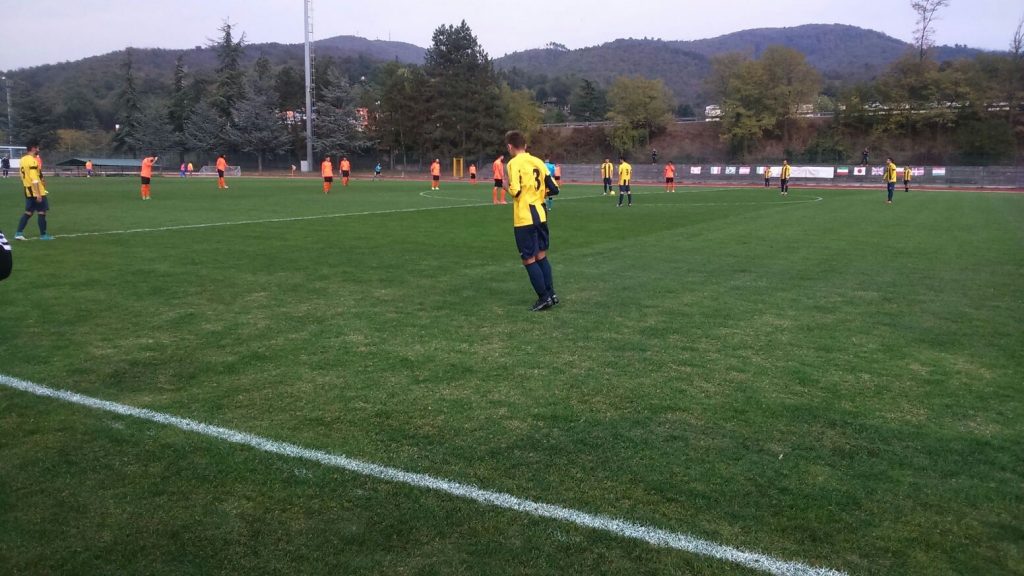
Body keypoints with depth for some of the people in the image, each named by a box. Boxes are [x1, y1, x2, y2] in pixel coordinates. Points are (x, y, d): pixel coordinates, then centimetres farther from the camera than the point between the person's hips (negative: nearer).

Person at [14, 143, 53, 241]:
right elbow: (34, 179, -22)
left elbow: (25, 176, 18)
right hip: (36, 192, -9)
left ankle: (19, 233, 8)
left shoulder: (23, 159, 11)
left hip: (28, 192, 9)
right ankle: (43, 235, 6)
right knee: (41, 212, 1)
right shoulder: (32, 161, -17)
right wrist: (38, 194, -22)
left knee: (28, 212, 12)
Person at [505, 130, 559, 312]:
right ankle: (551, 294, 19)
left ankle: (544, 298, 4)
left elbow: (516, 191, -21)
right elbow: (554, 189, 7)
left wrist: (509, 188, 1)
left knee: (528, 259, 3)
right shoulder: (537, 161, 8)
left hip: (524, 218, -7)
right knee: (541, 256, 17)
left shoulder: (514, 163, -10)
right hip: (540, 215, 7)